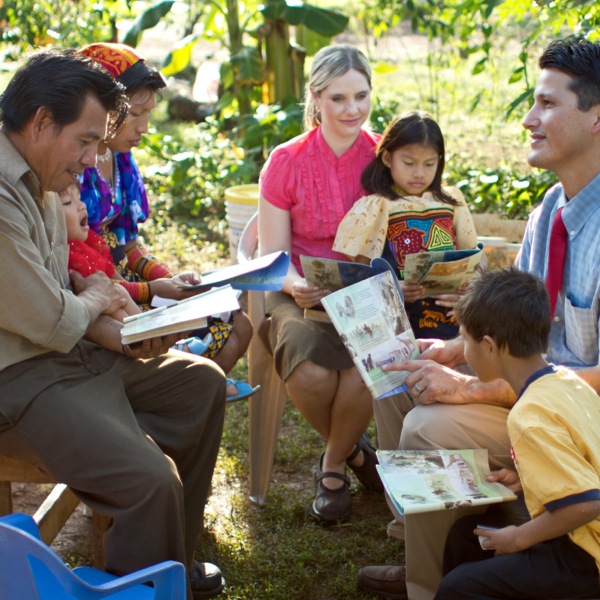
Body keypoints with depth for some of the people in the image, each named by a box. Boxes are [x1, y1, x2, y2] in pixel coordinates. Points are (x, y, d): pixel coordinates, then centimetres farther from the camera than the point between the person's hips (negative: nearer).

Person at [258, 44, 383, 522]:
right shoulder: (286, 163, -1)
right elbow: (272, 256, -1)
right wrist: (295, 285, -23)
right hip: (303, 297, 0)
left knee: (364, 371, -30)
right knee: (310, 374, -30)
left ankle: (334, 464, 4)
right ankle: (354, 449, 7)